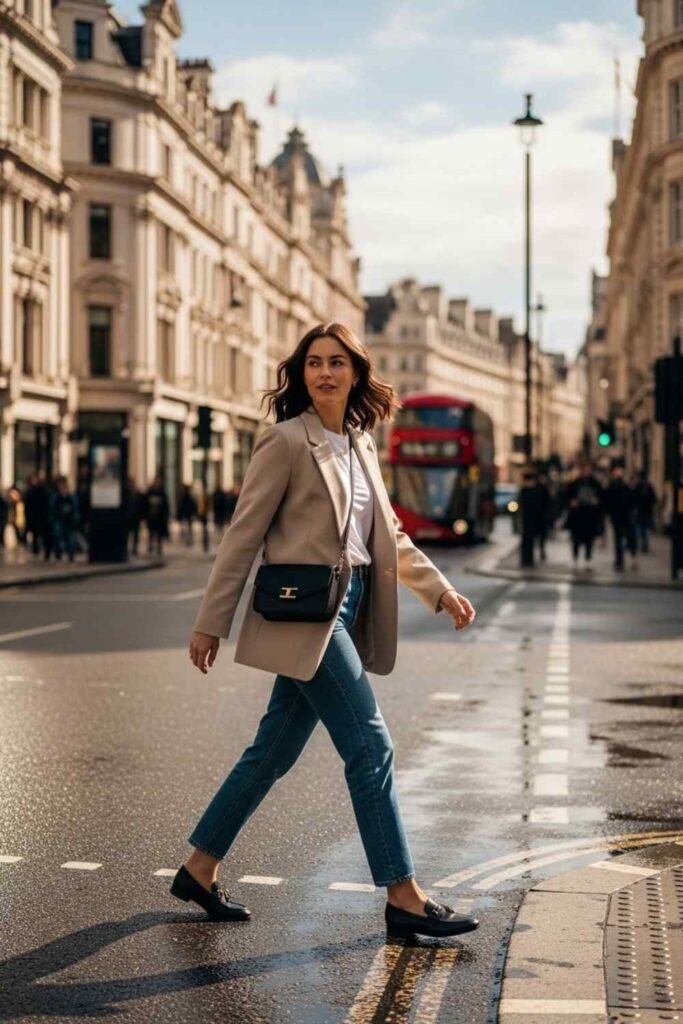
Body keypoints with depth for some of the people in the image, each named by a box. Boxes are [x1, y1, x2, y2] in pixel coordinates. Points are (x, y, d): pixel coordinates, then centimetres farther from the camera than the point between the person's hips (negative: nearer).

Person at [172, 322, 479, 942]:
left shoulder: (361, 445, 15)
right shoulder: (286, 441, -8)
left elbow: (389, 535, 23)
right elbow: (243, 535, -8)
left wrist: (440, 590, 15)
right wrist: (211, 624, -7)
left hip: (345, 610, 8)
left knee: (275, 751, 12)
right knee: (370, 747, -8)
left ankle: (199, 869, 23)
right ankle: (404, 897, -2)